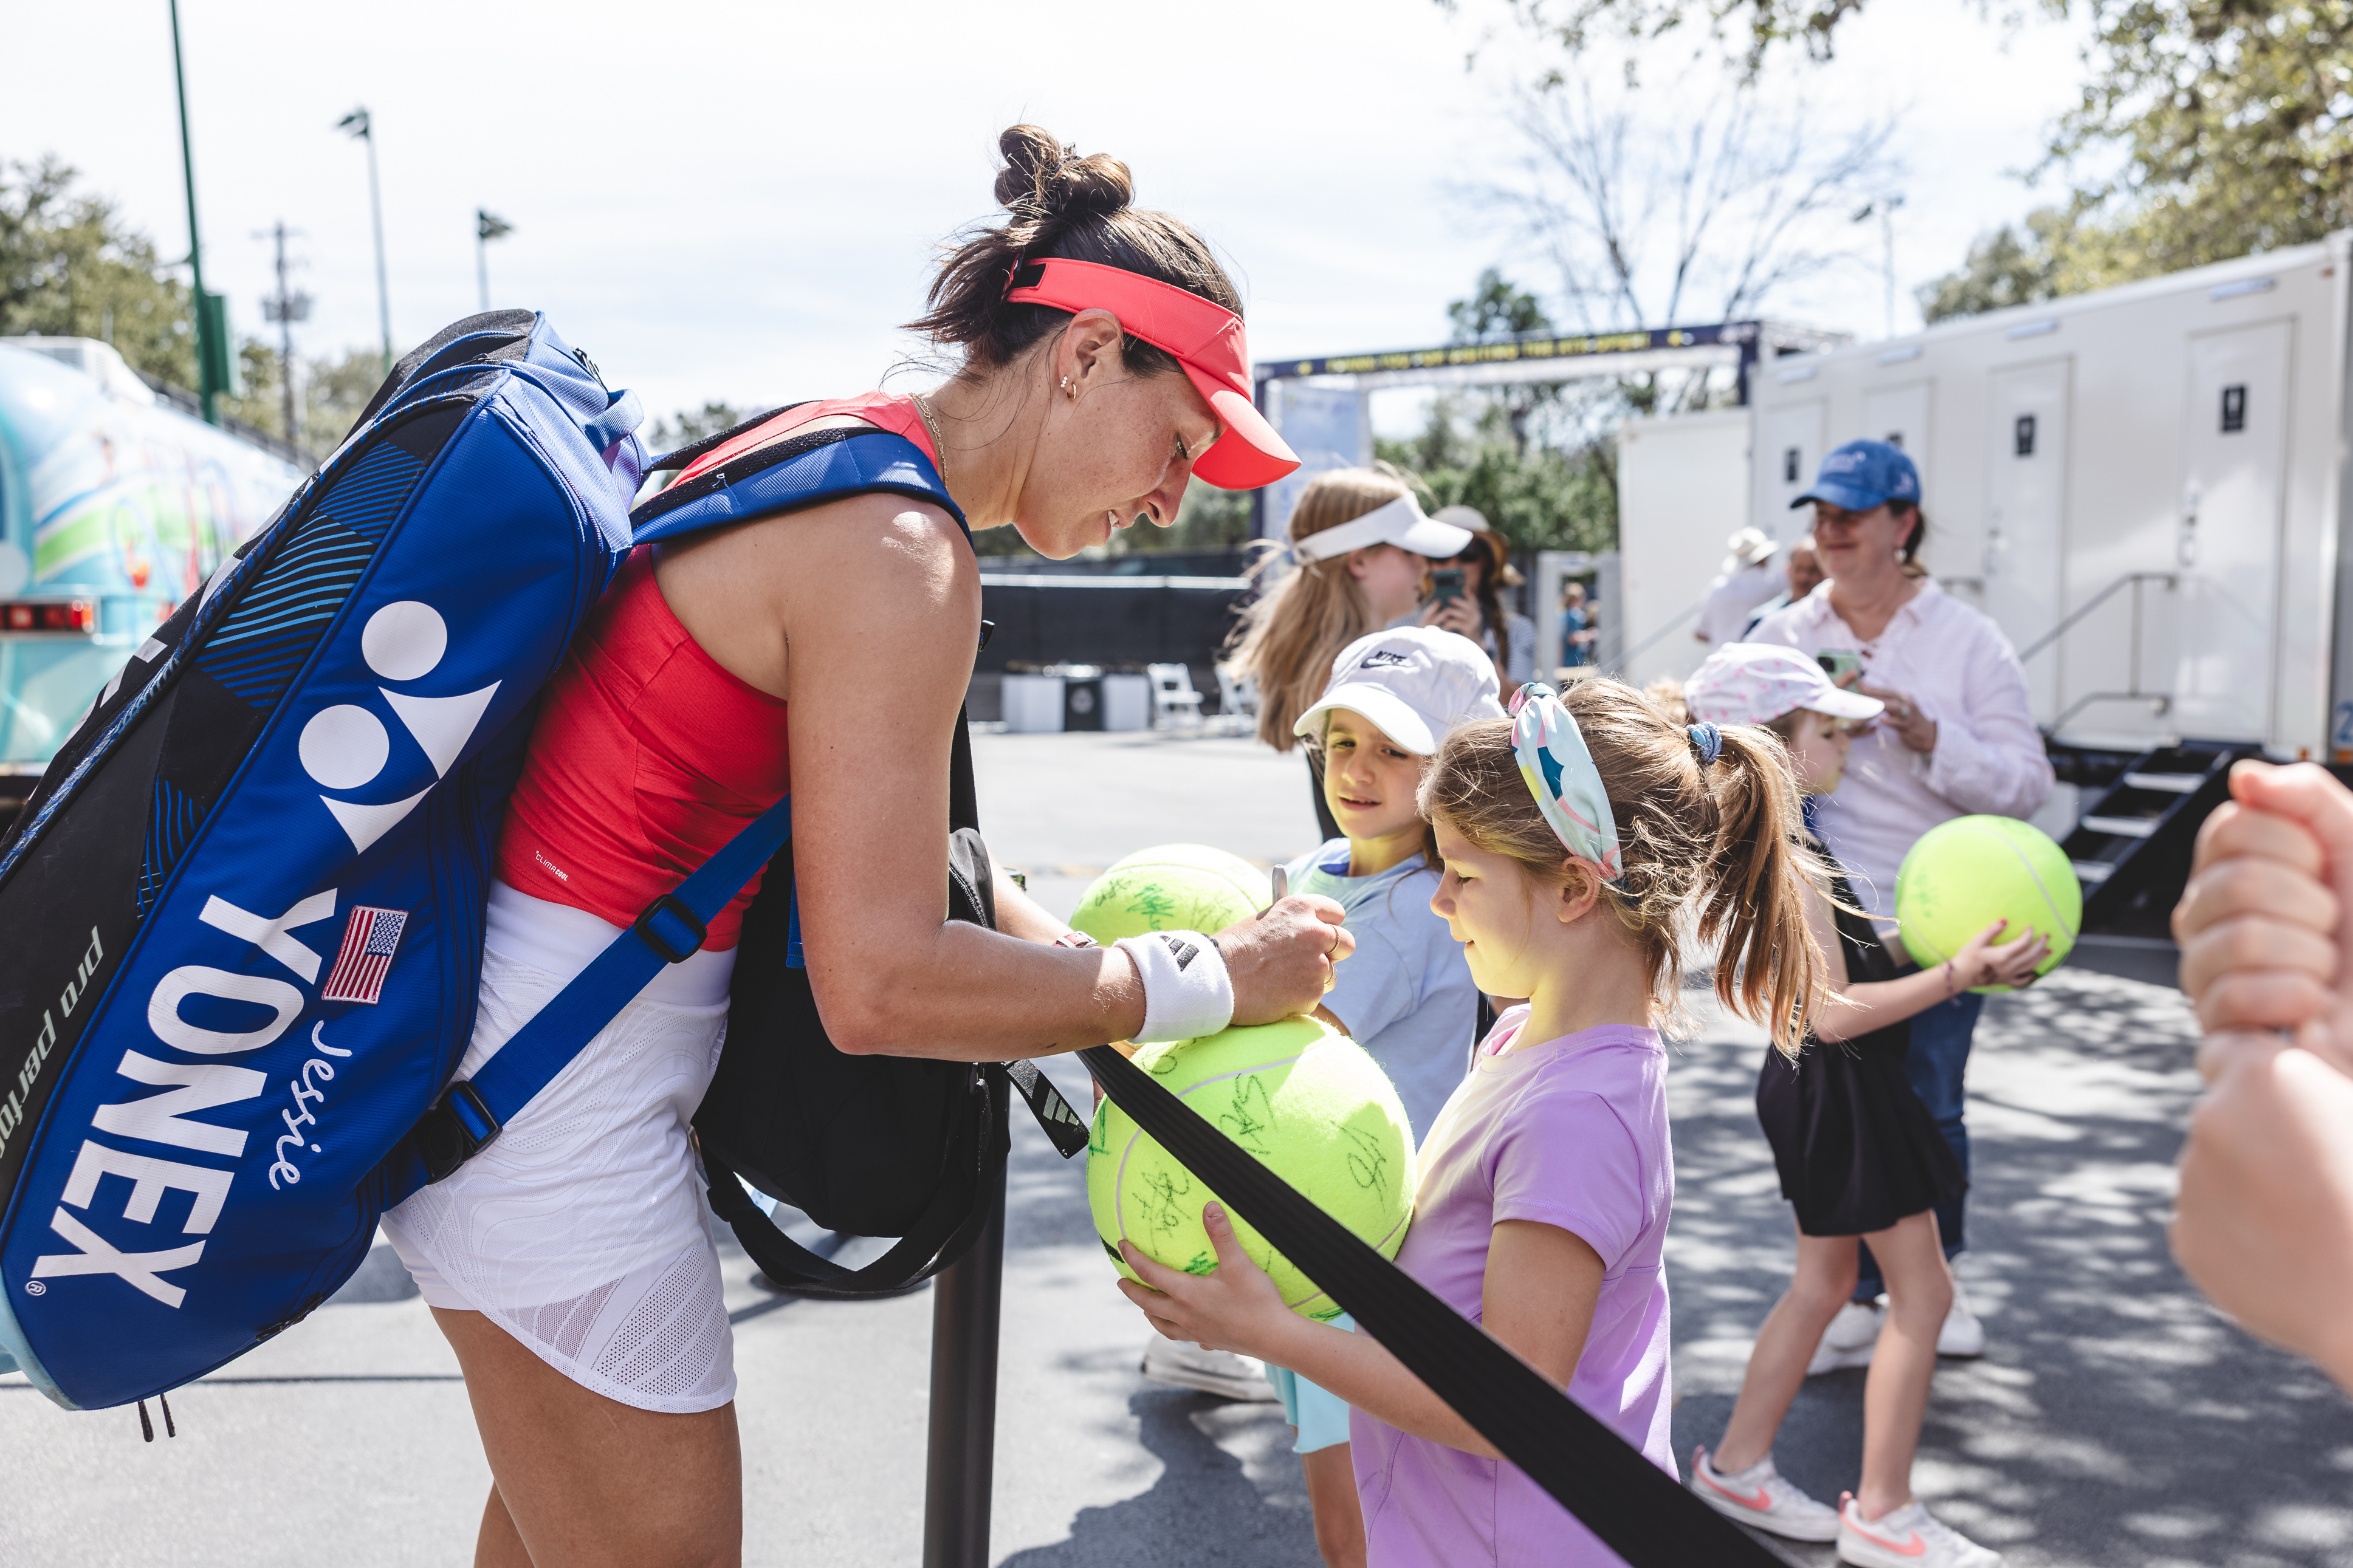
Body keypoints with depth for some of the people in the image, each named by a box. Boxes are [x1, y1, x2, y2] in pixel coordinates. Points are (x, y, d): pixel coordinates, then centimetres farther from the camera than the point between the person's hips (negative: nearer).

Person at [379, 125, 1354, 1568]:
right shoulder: (898, 552, -23)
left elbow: (882, 824, 15)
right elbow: (878, 987, -26)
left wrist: (1080, 957, 5)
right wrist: (1210, 985, -16)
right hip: (557, 1082, -10)